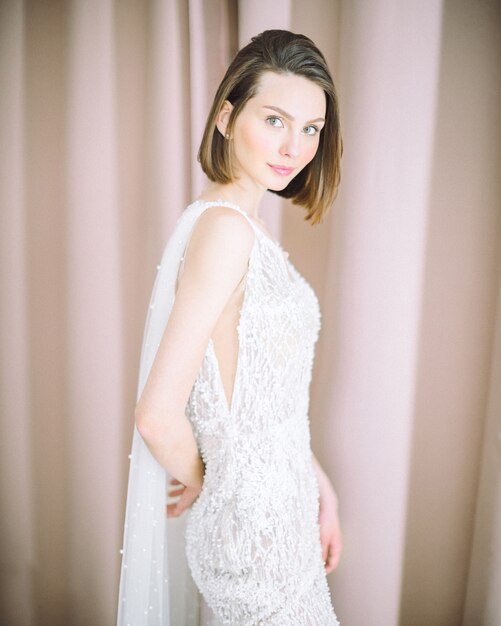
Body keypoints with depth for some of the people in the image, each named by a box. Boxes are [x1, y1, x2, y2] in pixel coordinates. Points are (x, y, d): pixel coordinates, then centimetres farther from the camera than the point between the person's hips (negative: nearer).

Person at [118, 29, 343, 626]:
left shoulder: (247, 225, 5)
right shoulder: (224, 226, -24)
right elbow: (158, 414, -28)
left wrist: (320, 485, 8)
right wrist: (196, 481, -9)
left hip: (282, 502, 8)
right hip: (255, 515, -8)